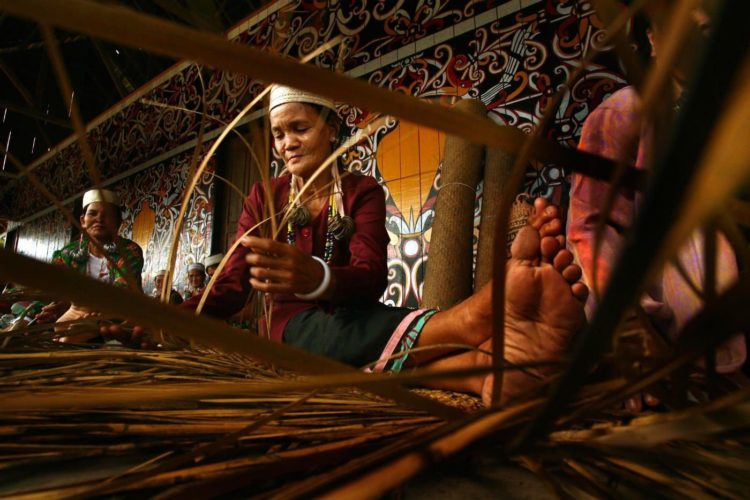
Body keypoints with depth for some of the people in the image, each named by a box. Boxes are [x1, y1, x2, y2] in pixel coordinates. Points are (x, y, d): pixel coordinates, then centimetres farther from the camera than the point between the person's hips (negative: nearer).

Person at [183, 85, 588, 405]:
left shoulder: (363, 192, 3)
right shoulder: (264, 198, 9)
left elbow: (372, 278, -15)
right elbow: (231, 285, 1)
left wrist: (318, 278, -38)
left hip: (350, 321, 1)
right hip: (296, 326, 0)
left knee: (396, 344, -38)